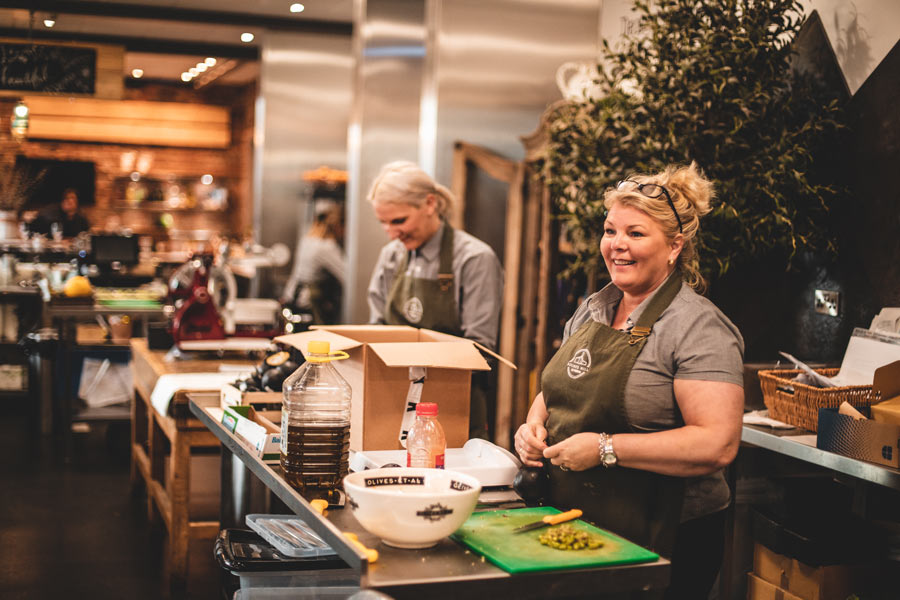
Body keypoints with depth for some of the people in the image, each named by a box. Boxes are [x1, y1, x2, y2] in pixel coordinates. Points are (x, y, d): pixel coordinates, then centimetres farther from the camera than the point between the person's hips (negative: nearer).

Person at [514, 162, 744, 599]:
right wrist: (535, 423, -1)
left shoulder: (698, 327, -15)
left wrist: (606, 449, -24)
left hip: (660, 543, -7)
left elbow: (717, 444, -25)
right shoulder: (592, 310, 8)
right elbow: (559, 388, 22)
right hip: (572, 525, 7)